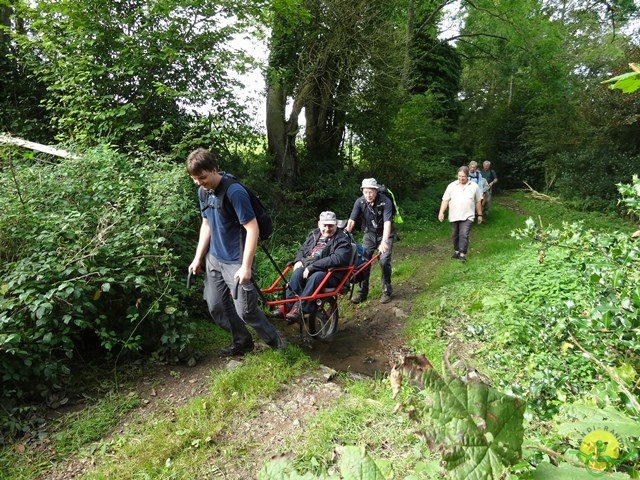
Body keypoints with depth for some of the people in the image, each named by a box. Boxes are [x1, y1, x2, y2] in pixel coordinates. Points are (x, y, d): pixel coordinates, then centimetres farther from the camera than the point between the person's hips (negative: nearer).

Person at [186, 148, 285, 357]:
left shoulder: (234, 192, -23)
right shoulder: (204, 192, 2)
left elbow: (252, 228, -23)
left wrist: (246, 266, -23)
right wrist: (198, 257, 10)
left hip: (235, 262, -8)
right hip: (214, 259, 8)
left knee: (245, 310, -3)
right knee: (216, 307, 13)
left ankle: (275, 342, 22)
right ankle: (241, 341, 34)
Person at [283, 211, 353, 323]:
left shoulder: (342, 240, -5)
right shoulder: (314, 235, 17)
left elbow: (337, 259, -22)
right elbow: (302, 250, 28)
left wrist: (312, 267, -25)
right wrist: (299, 260, 2)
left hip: (331, 274, -5)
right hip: (308, 269, 5)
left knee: (315, 277, -36)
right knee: (297, 273, -27)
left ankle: (299, 309, -37)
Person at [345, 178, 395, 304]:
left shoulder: (385, 201, -26)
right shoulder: (360, 202, -16)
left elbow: (387, 222, -35)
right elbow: (351, 221, -20)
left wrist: (383, 242, -48)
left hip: (385, 234, -3)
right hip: (369, 233, 3)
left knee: (384, 261, -16)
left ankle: (387, 291, 3)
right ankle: (362, 291, 6)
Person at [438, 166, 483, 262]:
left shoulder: (474, 186, 3)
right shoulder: (451, 186, 1)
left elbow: (478, 202, 9)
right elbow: (445, 200, -3)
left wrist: (479, 215, 11)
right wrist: (441, 212, -14)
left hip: (467, 216, -2)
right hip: (454, 216, 2)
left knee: (464, 235, -12)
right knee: (455, 235, 13)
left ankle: (462, 254, -9)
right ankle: (456, 251, 29)